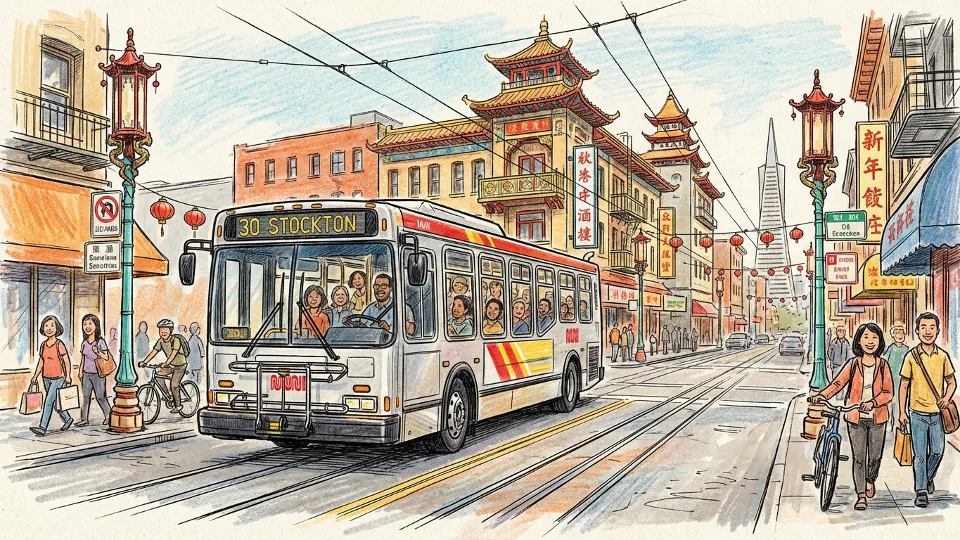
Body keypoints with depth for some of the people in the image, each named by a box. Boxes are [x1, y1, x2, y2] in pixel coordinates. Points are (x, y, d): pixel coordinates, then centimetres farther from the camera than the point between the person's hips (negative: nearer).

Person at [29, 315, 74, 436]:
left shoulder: (59, 344, -11)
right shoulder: (43, 345, 6)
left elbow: (66, 361, -9)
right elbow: (41, 361, 15)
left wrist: (67, 376, -13)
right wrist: (35, 376, 12)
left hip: (58, 378, -7)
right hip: (46, 378, 7)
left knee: (48, 402, -11)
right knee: (55, 403, 15)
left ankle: (42, 428, -12)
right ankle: (68, 419, 33)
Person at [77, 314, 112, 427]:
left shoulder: (100, 342, -9)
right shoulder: (84, 343, 6)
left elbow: (106, 357, -12)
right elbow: (83, 359, 14)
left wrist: (98, 352, -28)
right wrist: (80, 372, 11)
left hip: (98, 374, -5)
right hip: (86, 374, 5)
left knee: (100, 396, -1)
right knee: (85, 396, 5)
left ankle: (108, 415, 14)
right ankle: (84, 418, 11)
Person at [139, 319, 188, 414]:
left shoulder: (175, 340, -25)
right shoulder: (161, 341, -5)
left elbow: (173, 353, -37)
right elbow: (154, 352, -8)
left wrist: (166, 363, -50)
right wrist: (144, 362, -19)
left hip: (180, 366, -7)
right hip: (171, 365, 7)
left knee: (173, 385, -15)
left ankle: (178, 405, 1)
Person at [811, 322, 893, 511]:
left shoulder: (883, 365, 0)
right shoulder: (853, 364, -1)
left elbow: (888, 393, -4)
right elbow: (837, 383, -6)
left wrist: (873, 402, -21)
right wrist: (822, 395, -23)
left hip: (877, 417, 1)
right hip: (856, 418, -1)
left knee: (875, 456, 10)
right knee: (858, 457, -1)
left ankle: (870, 480, 42)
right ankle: (861, 496, 6)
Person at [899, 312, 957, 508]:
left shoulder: (943, 356, 1)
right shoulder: (912, 356, -6)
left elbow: (951, 382, 12)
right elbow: (904, 385, 0)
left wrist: (947, 398, -9)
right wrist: (902, 412, -2)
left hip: (937, 413, 2)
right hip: (917, 413, -2)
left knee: (937, 451, 10)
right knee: (920, 454, 1)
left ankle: (928, 477, 37)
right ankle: (921, 491, 9)